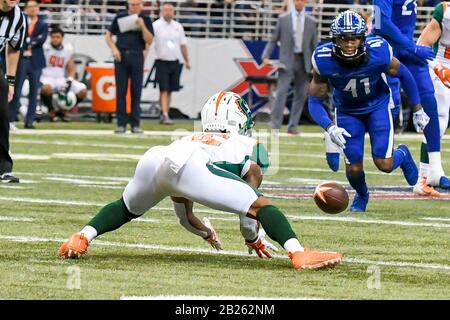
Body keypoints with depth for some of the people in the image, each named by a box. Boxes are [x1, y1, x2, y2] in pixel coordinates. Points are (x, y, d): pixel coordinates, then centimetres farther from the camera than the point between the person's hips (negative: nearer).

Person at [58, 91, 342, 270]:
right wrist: (252, 239, 46)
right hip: (188, 168, -5)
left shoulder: (189, 139, 46)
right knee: (262, 205, 0)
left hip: (152, 160, 5)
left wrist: (205, 233, 71)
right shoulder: (248, 146, 33)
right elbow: (250, 203, 29)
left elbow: (183, 211, 54)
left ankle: (81, 239, 14)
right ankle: (299, 254, -20)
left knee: (126, 208, 34)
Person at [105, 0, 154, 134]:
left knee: (136, 91, 0)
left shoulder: (145, 19, 5)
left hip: (137, 56, 0)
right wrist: (114, 49, -3)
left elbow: (149, 41, -1)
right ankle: (121, 123, 3)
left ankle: (135, 124, 4)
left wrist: (142, 26, -13)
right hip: (121, 56, 0)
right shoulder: (120, 17, 7)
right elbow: (108, 35, 12)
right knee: (121, 91, 0)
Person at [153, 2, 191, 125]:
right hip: (162, 62, -5)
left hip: (174, 62, 5)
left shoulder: (178, 26, 11)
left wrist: (187, 61, 16)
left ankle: (164, 114, 14)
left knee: (170, 90, 7)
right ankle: (165, 115, -16)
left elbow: (183, 45, 17)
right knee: (164, 90, -11)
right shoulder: (156, 25, -5)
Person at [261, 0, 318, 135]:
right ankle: (275, 125, -13)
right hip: (287, 61, -2)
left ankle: (293, 126, 10)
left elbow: (314, 44, 11)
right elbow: (273, 40, 5)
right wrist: (266, 56, -9)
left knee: (300, 95, 2)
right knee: (282, 91, -12)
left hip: (303, 62, 2)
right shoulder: (283, 19, 4)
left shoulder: (311, 22, 9)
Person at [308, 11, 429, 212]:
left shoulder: (379, 53, -30)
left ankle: (402, 155, 28)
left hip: (377, 105, -1)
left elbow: (403, 75, -9)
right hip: (347, 111, 1)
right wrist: (330, 128, -36)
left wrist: (418, 110, -1)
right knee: (354, 168, -7)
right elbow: (315, 101, -19)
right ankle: (361, 195, 30)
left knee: (384, 164, -11)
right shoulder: (324, 60, -29)